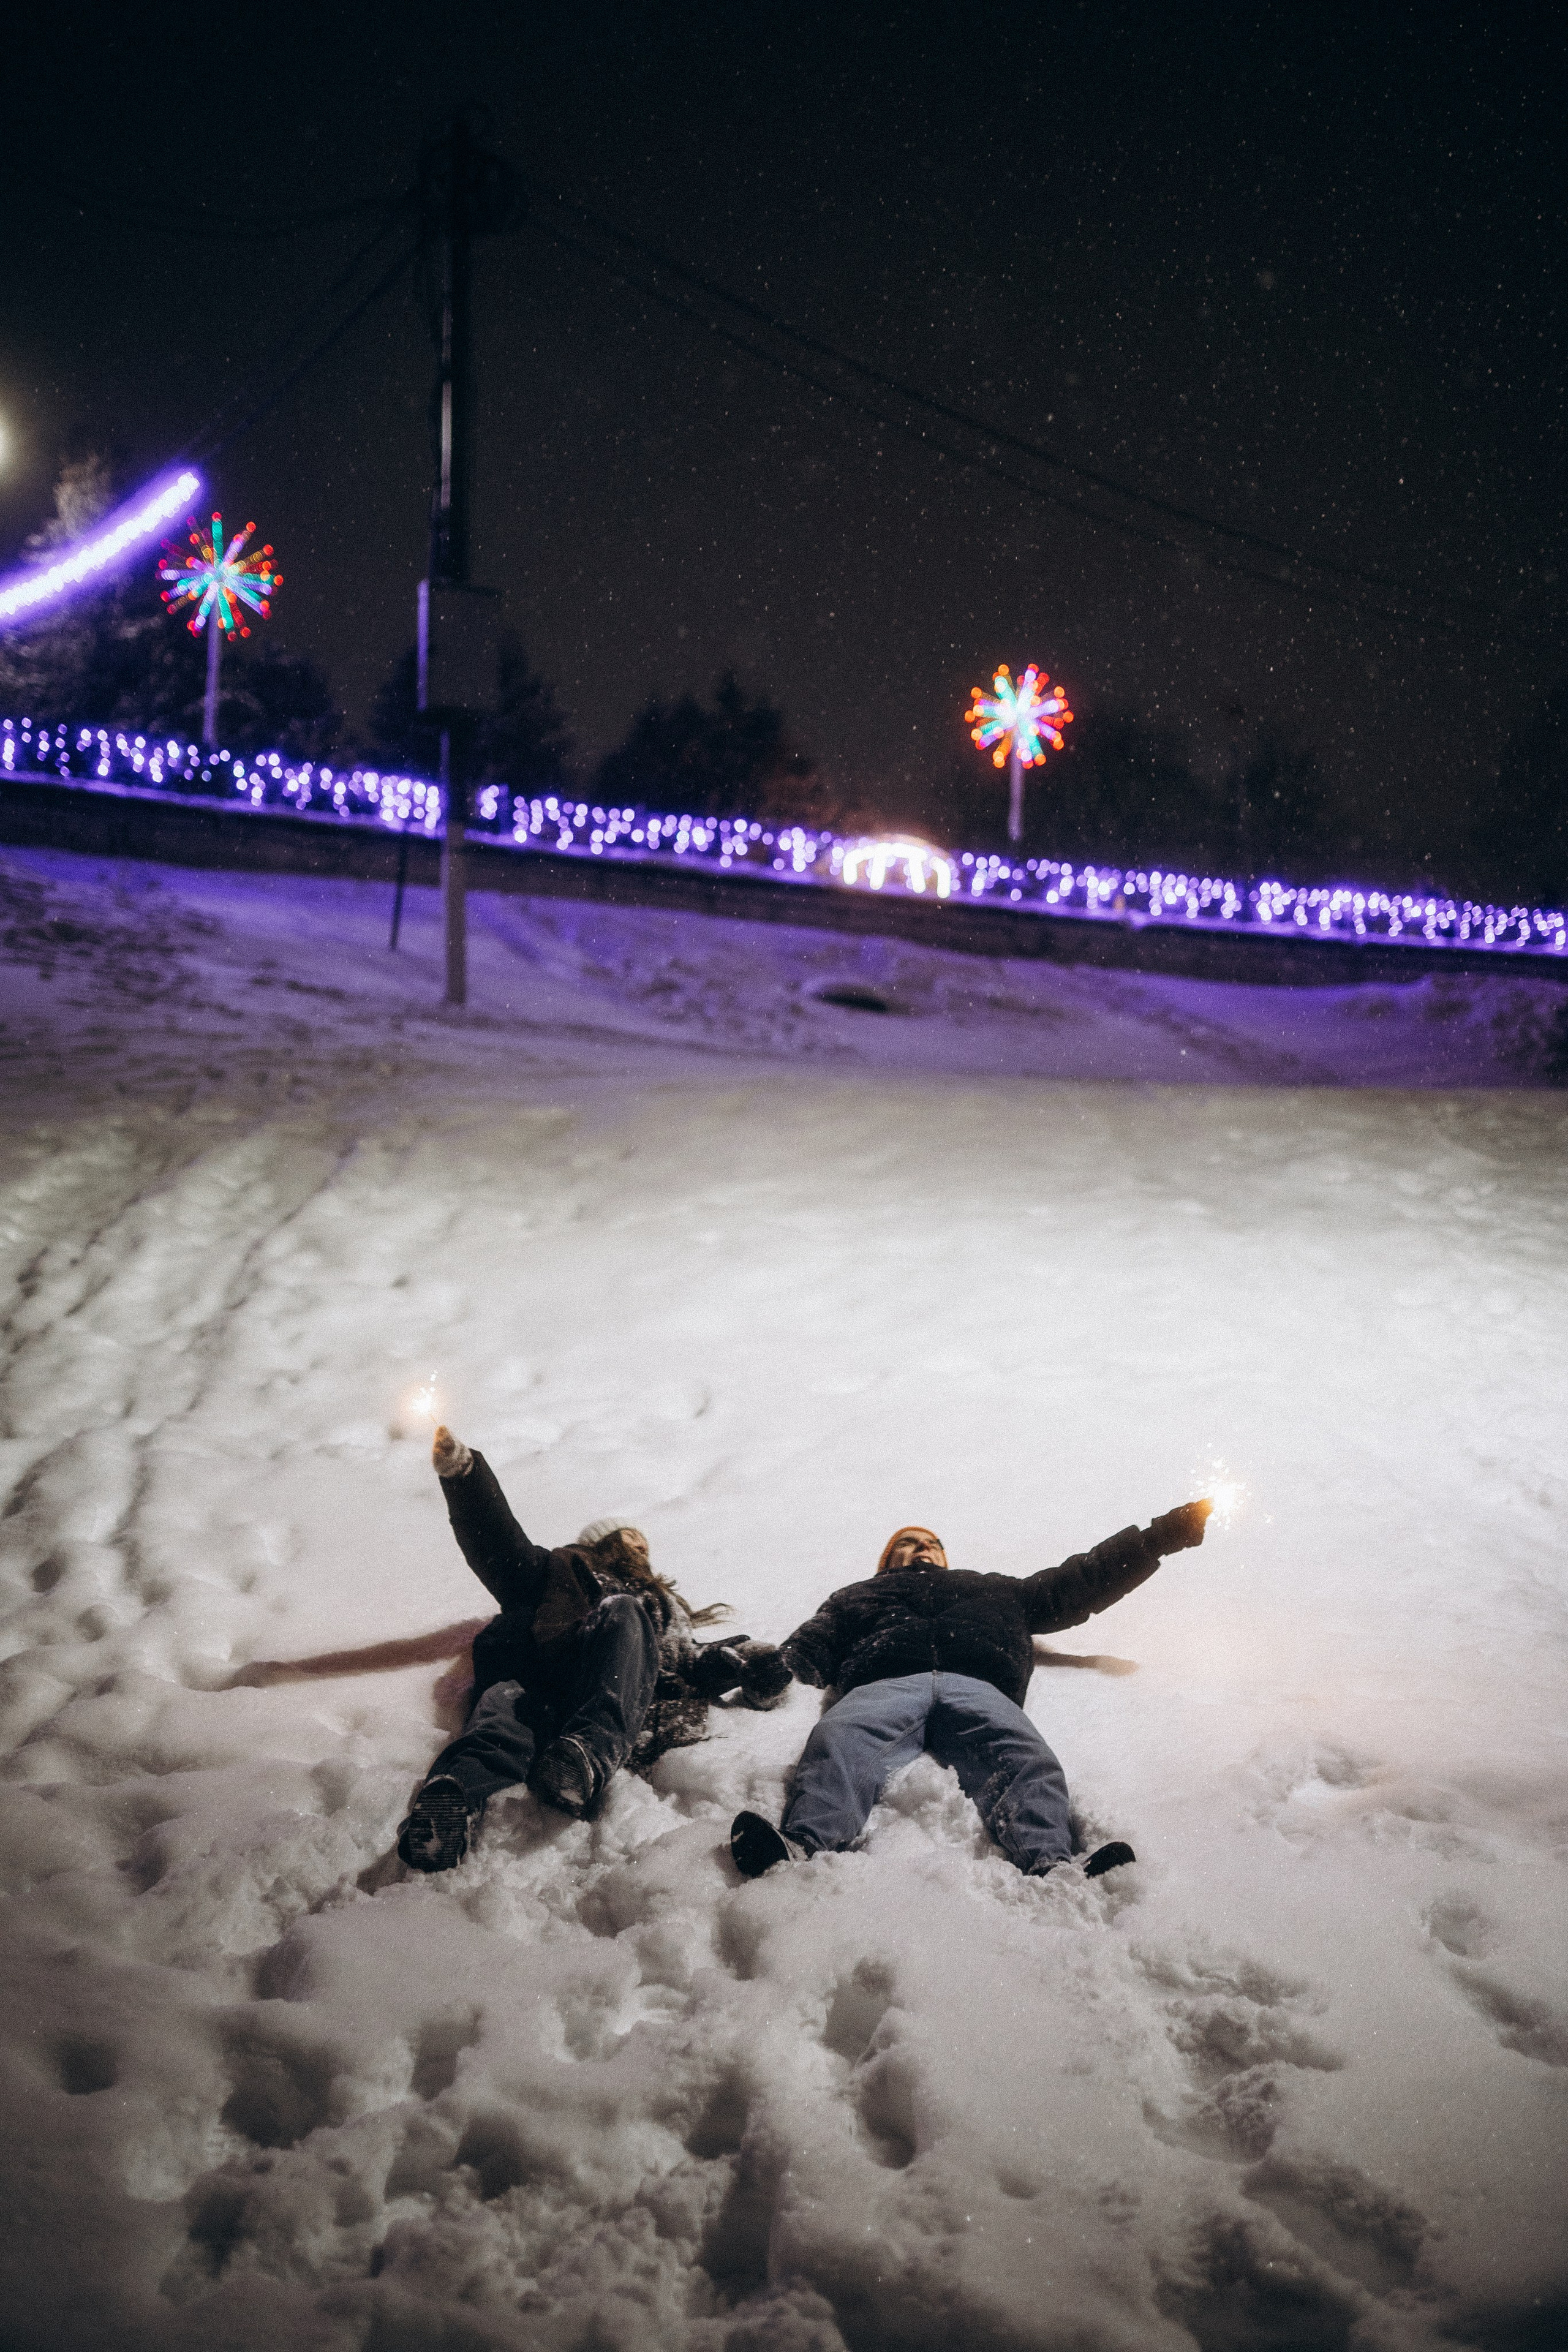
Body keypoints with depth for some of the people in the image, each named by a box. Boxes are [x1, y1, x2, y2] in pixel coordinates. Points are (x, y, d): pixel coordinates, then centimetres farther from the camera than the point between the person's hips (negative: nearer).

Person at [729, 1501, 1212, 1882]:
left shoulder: (992, 1590, 46)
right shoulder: (860, 1596, 40)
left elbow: (1079, 1584, 45)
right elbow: (811, 1645, 23)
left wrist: (1170, 1531, 43)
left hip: (979, 1688, 2)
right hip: (887, 1683, -1)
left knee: (1026, 1761, -33)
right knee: (842, 1740, -37)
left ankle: (1051, 1868, -57)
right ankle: (804, 1849, -61)